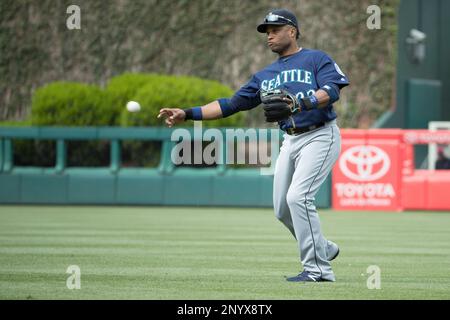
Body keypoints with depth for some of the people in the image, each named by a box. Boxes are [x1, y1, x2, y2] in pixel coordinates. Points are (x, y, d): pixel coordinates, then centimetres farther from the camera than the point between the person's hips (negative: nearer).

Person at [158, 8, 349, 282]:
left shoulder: (316, 59, -1)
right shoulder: (265, 76, 17)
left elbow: (332, 90, -18)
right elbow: (230, 104, 13)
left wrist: (298, 104, -33)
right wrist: (187, 114, 4)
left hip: (321, 136, -7)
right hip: (290, 141, 8)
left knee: (298, 197, -21)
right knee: (283, 209, 5)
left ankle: (318, 269, -15)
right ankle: (323, 249, 27)